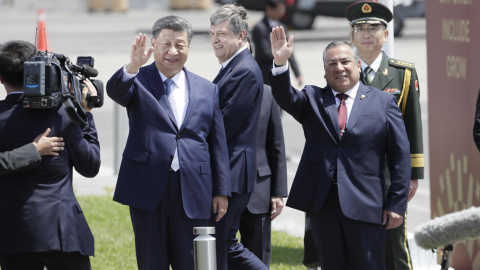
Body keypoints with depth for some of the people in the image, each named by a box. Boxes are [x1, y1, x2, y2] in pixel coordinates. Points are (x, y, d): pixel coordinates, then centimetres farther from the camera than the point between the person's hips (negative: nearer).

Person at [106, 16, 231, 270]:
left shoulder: (207, 90, 12)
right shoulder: (138, 81, 3)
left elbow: (218, 144, 12)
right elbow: (115, 90, -20)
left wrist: (221, 191, 7)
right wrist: (132, 67, -41)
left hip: (191, 192, 2)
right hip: (148, 189, -2)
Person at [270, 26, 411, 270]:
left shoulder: (383, 102, 5)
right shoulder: (312, 100, 12)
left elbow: (400, 157, 2)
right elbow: (285, 98, -9)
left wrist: (396, 204, -5)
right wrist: (280, 64, -28)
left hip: (365, 205, -2)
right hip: (322, 204, 2)